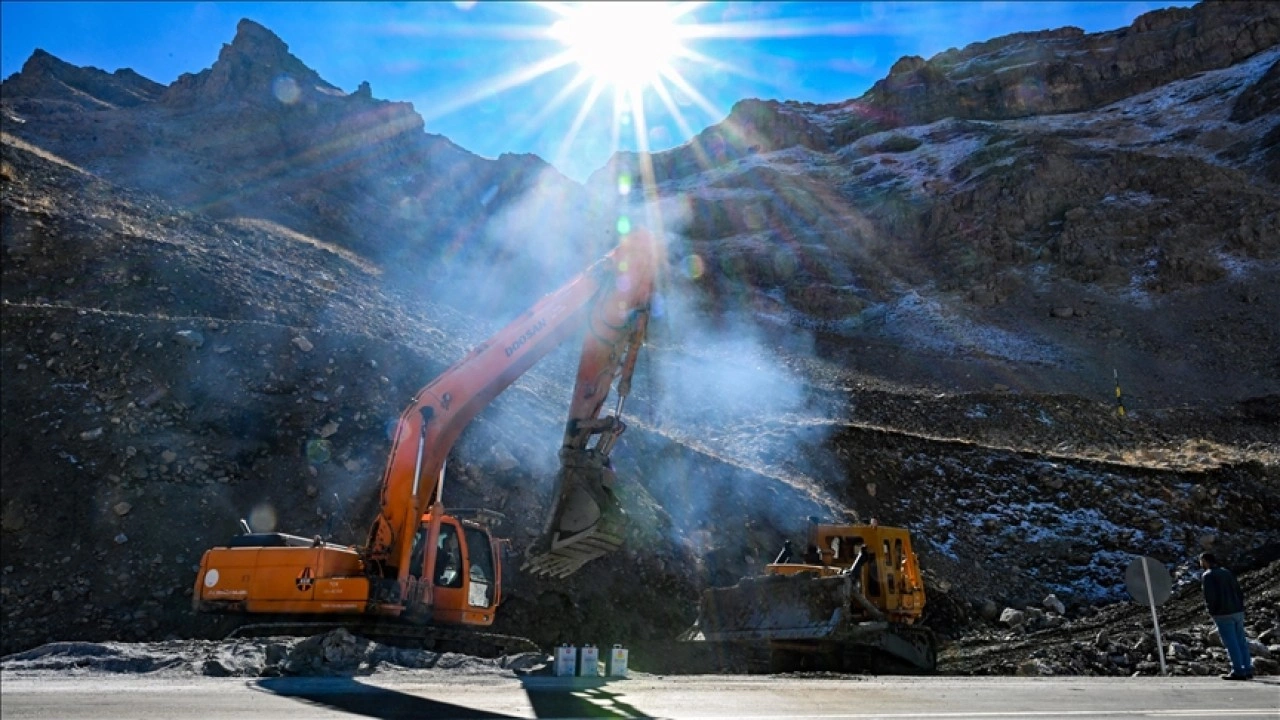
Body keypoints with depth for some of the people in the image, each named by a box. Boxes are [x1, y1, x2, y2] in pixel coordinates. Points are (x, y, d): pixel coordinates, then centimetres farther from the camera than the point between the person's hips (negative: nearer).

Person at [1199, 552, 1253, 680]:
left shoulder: (1207, 576, -9)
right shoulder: (1227, 572, 14)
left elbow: (1210, 596, -17)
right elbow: (1239, 592, 12)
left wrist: (1211, 611, -1)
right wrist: (1240, 607, 14)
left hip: (1223, 614, -7)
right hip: (1238, 612, 7)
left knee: (1231, 644, -3)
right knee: (1241, 642, 10)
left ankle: (1238, 671, -2)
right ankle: (1248, 670, 12)